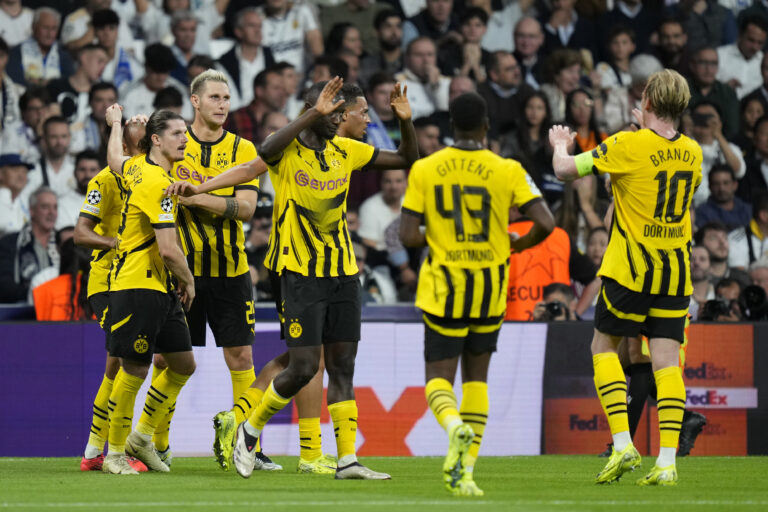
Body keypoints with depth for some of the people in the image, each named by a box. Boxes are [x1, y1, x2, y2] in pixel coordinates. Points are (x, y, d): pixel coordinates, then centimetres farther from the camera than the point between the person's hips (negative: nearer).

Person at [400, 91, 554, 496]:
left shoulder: (424, 170, -4)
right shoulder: (506, 171, -6)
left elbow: (408, 237, -7)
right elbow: (545, 224, -13)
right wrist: (516, 245, 7)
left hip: (444, 289, -1)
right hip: (491, 288, 1)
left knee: (439, 378, 5)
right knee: (476, 376, 15)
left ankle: (455, 427, -30)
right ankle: (465, 471, 9)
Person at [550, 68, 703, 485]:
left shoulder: (629, 146, -12)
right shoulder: (691, 152, 4)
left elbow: (566, 170, -9)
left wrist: (561, 145, 15)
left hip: (631, 270, -4)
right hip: (676, 271, 4)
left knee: (604, 348, 11)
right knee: (666, 362, 1)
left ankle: (622, 444, -2)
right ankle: (666, 461, -9)